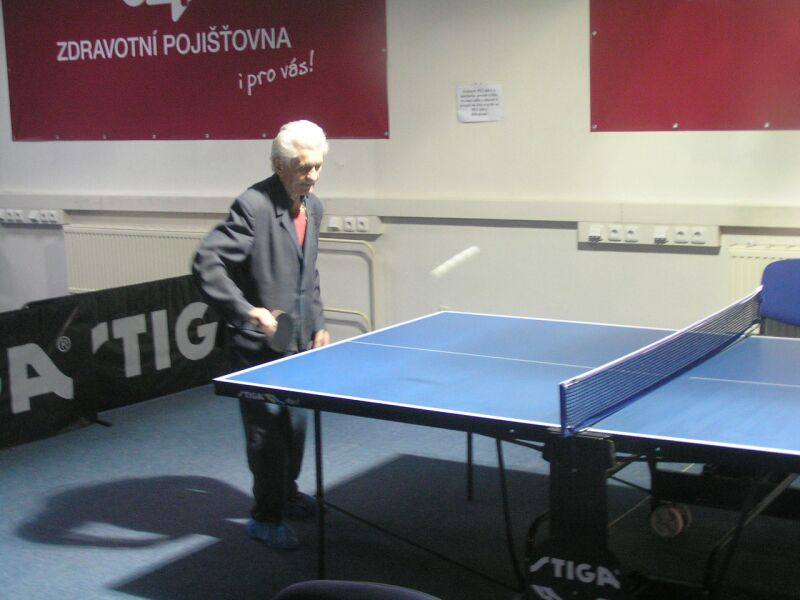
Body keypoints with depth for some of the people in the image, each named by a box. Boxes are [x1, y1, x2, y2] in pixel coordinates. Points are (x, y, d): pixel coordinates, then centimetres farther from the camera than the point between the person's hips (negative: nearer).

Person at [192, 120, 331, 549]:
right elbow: (206, 264, -25)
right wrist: (245, 311, -31)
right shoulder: (253, 207, -21)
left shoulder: (312, 207, 7)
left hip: (296, 339, 8)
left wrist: (317, 323, 15)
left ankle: (287, 493, 40)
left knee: (296, 422, 19)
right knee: (267, 428, -1)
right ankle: (265, 517, 14)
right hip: (259, 341, -8)